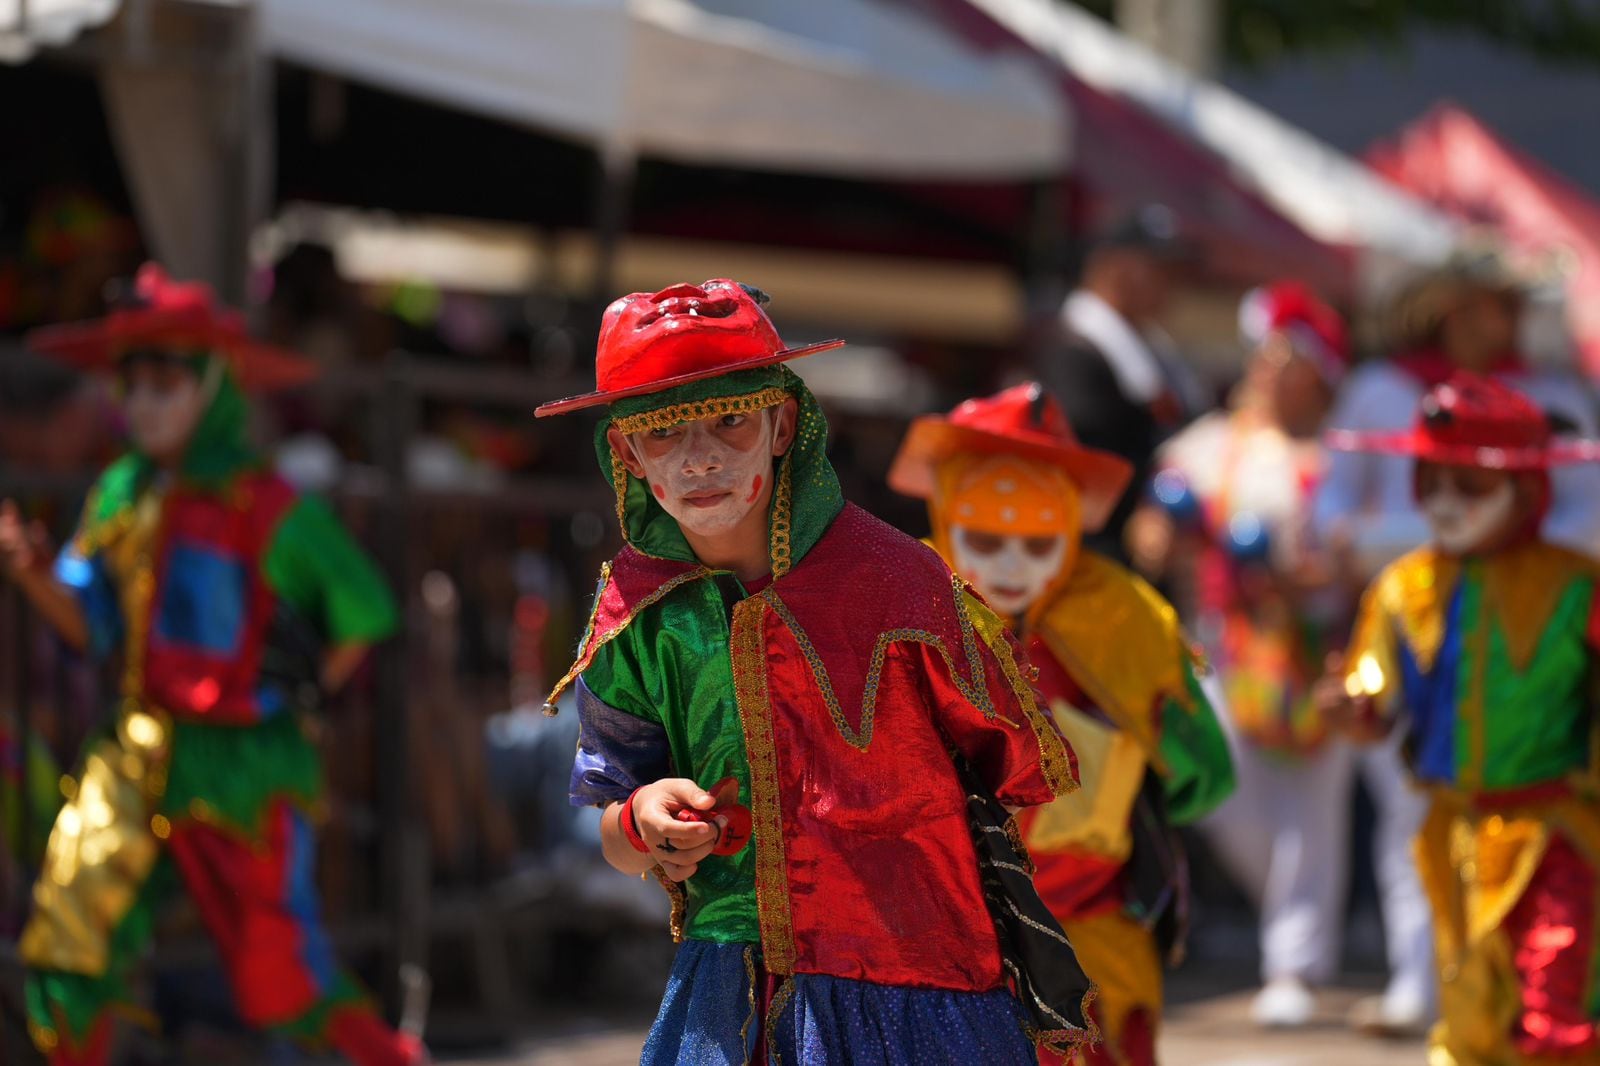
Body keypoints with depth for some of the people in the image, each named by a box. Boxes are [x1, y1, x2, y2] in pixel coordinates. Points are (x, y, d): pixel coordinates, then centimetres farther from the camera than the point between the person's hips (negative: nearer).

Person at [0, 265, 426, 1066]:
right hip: (141, 753, 5)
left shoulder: (269, 510, -12)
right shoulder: (122, 493, 5)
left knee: (280, 977, 2)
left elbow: (364, 612, -6)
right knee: (68, 942, -5)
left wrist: (306, 693, 1)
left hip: (246, 761, -5)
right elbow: (91, 624, 6)